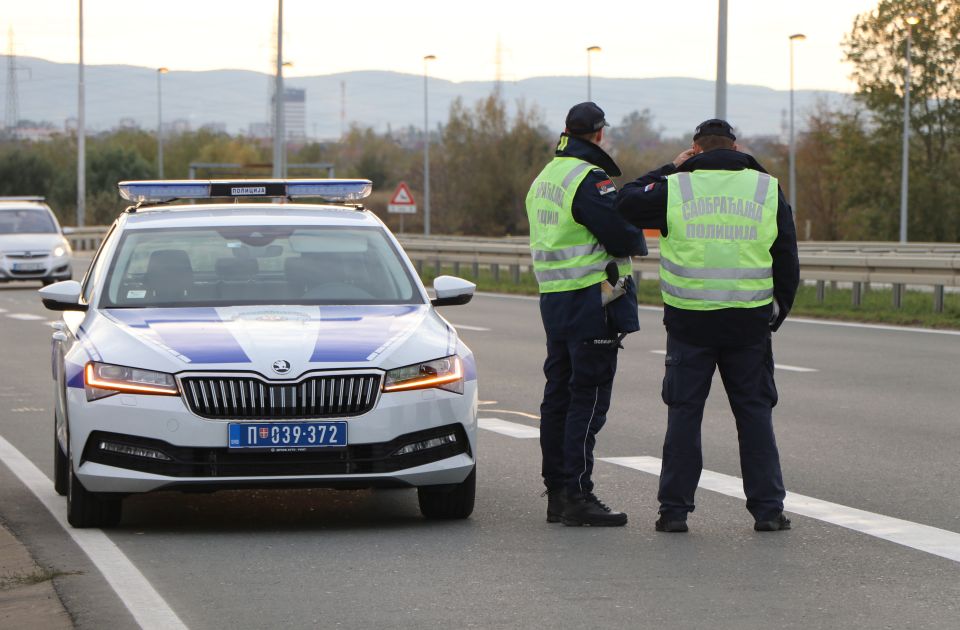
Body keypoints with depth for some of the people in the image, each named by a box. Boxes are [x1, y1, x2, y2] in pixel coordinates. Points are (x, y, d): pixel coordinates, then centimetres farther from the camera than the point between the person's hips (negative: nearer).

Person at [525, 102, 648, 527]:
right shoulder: (590, 180, -15)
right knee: (588, 399, -7)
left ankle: (557, 492, 16)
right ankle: (576, 496, -9)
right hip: (592, 300, -9)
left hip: (553, 297, 9)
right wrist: (638, 240, 4)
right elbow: (624, 238, -19)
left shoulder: (544, 178, 15)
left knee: (558, 395, 12)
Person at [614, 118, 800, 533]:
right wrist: (778, 312, 18)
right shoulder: (767, 189, 4)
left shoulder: (674, 188, -2)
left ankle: (674, 508, 5)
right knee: (755, 412, 8)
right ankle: (767, 508, 7)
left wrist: (669, 170, 18)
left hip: (690, 320, -1)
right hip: (749, 322, 1)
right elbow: (788, 262, 8)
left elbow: (626, 204, 12)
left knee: (684, 412, 6)